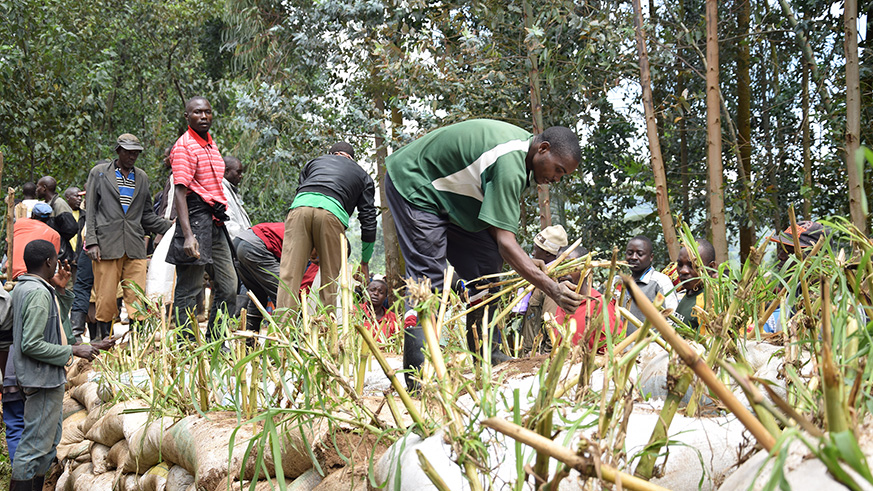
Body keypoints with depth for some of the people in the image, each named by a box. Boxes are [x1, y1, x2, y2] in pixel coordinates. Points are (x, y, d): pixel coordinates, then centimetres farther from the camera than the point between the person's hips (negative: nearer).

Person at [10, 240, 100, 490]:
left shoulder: (22, 288, 10)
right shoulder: (38, 293, -20)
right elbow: (32, 345, -25)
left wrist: (56, 286, 15)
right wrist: (73, 350, -18)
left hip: (47, 379, 11)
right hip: (43, 379, -11)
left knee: (49, 441, 18)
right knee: (35, 444, -5)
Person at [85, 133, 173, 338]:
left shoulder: (142, 177, 19)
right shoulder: (99, 173, 10)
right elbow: (90, 210, 6)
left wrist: (169, 226, 7)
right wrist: (92, 242, -3)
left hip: (135, 246, 3)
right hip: (107, 245, -3)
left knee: (137, 299, -6)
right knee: (106, 298, -5)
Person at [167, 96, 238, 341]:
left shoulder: (211, 143, 19)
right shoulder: (185, 146, -9)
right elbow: (180, 192, -18)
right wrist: (188, 235, -28)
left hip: (215, 222, 9)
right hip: (196, 218, -9)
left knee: (228, 287, 10)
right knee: (188, 290, -5)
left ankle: (213, 341, 18)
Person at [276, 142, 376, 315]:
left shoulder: (315, 161, 37)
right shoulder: (364, 176, 31)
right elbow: (368, 218, 26)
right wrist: (365, 261, 31)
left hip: (300, 205, 1)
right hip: (332, 212, -1)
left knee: (289, 273, -4)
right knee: (329, 278, 7)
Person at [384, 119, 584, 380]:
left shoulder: (523, 144, 0)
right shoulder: (509, 162, -32)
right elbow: (505, 241, -36)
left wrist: (526, 263, -3)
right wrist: (551, 288, -41)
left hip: (443, 191, 10)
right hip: (412, 185, -10)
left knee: (486, 264, 3)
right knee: (429, 278, -18)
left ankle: (489, 358, 6)